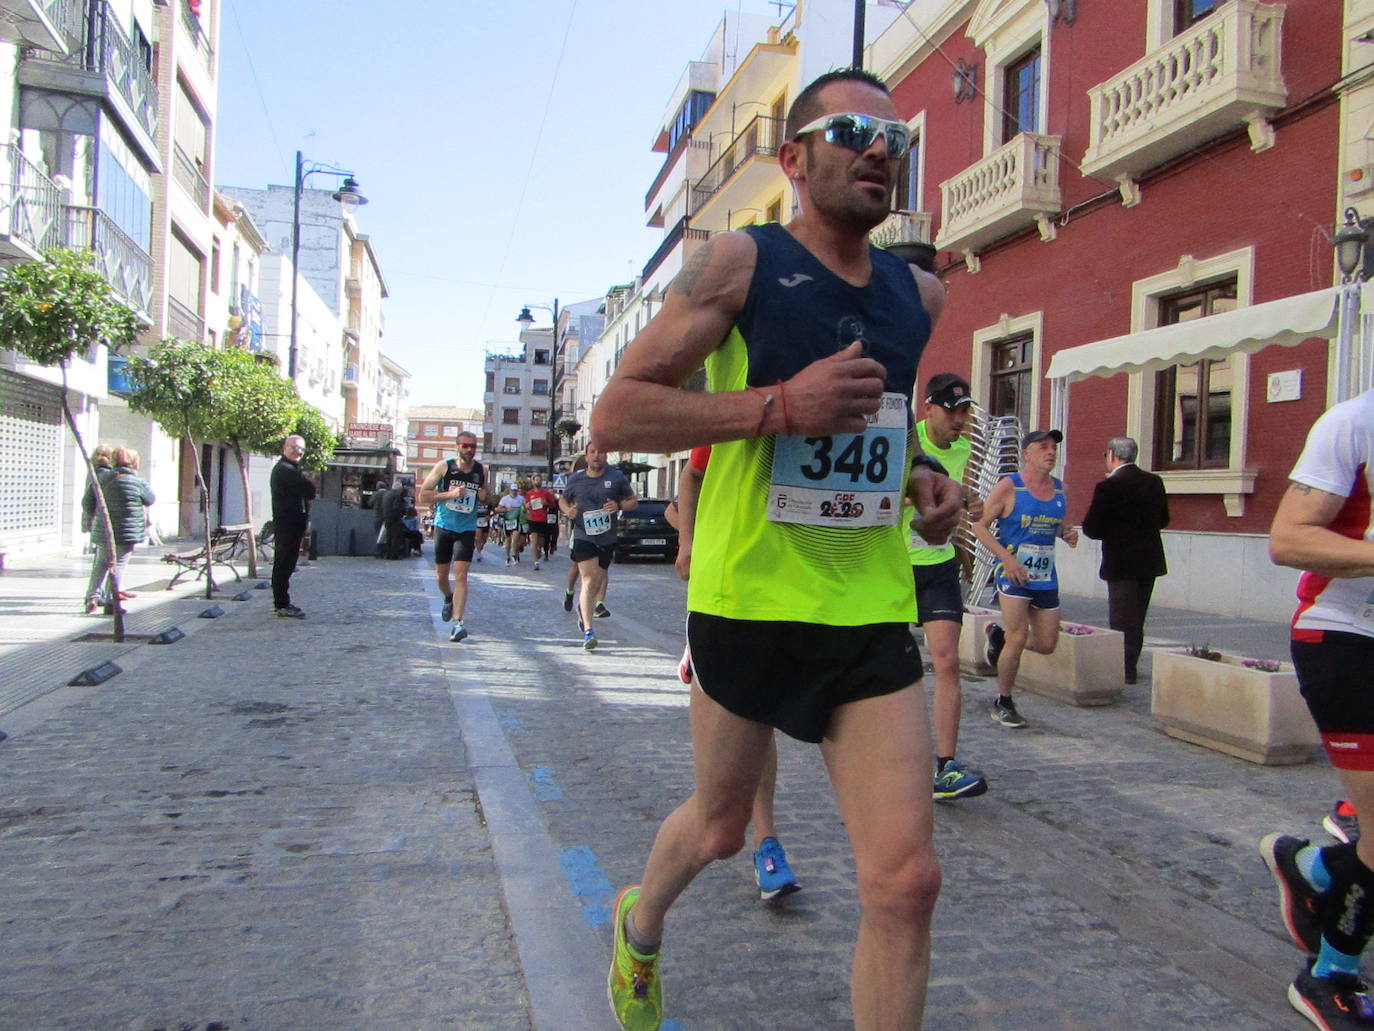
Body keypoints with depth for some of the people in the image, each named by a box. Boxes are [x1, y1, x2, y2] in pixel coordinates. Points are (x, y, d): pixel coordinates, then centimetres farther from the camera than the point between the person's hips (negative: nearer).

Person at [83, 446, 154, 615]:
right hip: (127, 532, -5)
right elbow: (151, 500, 6)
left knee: (101, 563, 18)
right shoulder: (137, 482, -9)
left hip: (102, 530, 5)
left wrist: (91, 518, 26)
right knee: (119, 565, 0)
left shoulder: (100, 478, 7)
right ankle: (111, 603, 1)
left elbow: (86, 502, 11)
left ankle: (93, 596, 8)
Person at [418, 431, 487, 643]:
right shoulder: (443, 466, -7)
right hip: (444, 527, 0)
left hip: (467, 530, 0)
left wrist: (483, 497, -5)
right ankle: (449, 598, 45)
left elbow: (484, 497, 20)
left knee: (461, 575, -13)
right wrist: (450, 494, -20)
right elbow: (423, 496, -7)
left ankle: (458, 622, -15)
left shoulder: (482, 471, 2)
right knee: (441, 575, 12)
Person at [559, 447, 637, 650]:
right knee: (589, 580, -15)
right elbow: (563, 499, 18)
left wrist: (619, 506, -15)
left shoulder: (617, 477, -1)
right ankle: (587, 631, -16)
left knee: (601, 576, 18)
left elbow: (633, 500, 6)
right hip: (583, 537, -2)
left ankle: (584, 606, 49)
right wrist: (568, 510, -5)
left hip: (607, 539, 2)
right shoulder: (576, 479, 3)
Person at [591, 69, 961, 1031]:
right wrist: (781, 406, -23)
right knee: (721, 826, 19)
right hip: (748, 602, -4)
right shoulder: (739, 262, -7)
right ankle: (640, 925, 54)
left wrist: (922, 477, 7)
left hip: (874, 613, 4)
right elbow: (615, 414, -13)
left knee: (907, 879, -3)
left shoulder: (919, 294, 9)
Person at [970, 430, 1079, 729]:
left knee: (1046, 645, 6)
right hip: (1014, 574, -6)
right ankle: (1003, 704, 11)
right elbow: (979, 525, -8)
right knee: (1018, 639, -9)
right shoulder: (1009, 487, -8)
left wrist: (1067, 534, 1)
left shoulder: (1059, 488, 10)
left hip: (1046, 577, 6)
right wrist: (1006, 558, -17)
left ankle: (999, 636, 36)